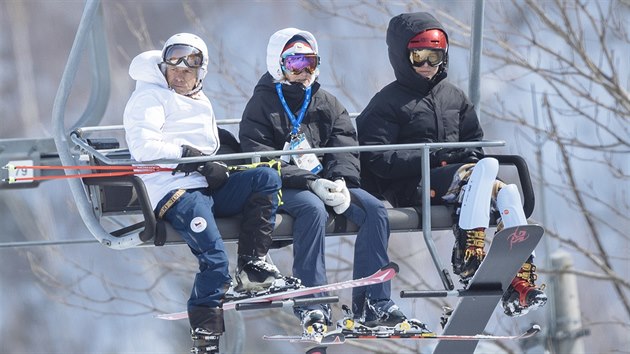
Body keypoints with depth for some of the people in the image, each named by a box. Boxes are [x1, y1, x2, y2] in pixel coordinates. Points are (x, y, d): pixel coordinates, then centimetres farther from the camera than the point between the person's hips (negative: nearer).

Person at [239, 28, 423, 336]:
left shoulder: (326, 103, 18)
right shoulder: (263, 104, 1)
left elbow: (345, 144, 7)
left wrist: (340, 180, -15)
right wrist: (309, 183, -21)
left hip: (323, 181, 5)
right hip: (283, 188, -5)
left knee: (374, 209, -19)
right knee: (313, 208, -37)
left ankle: (372, 304, -20)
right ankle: (312, 308, -41)